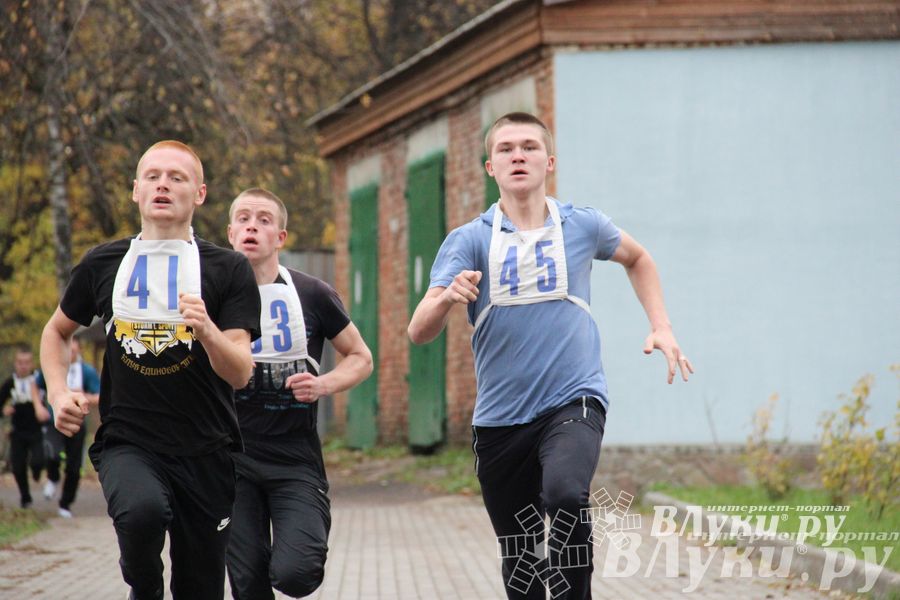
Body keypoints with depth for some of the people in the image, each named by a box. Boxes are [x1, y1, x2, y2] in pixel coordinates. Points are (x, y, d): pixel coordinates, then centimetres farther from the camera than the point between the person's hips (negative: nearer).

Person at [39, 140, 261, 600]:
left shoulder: (227, 270, 0)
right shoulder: (102, 264, 6)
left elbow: (239, 374, -8)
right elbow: (56, 331, 24)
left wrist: (207, 330, -27)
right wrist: (58, 393, 6)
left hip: (204, 453, 1)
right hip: (126, 444, -1)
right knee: (142, 511, -33)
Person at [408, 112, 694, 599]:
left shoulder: (583, 226, 3)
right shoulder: (468, 240, -1)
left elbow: (636, 258, 26)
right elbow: (419, 332, -12)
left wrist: (661, 328, 14)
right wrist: (448, 297, -34)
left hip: (574, 400, -2)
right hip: (499, 417, 2)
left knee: (565, 494, -33)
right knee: (519, 560, 9)